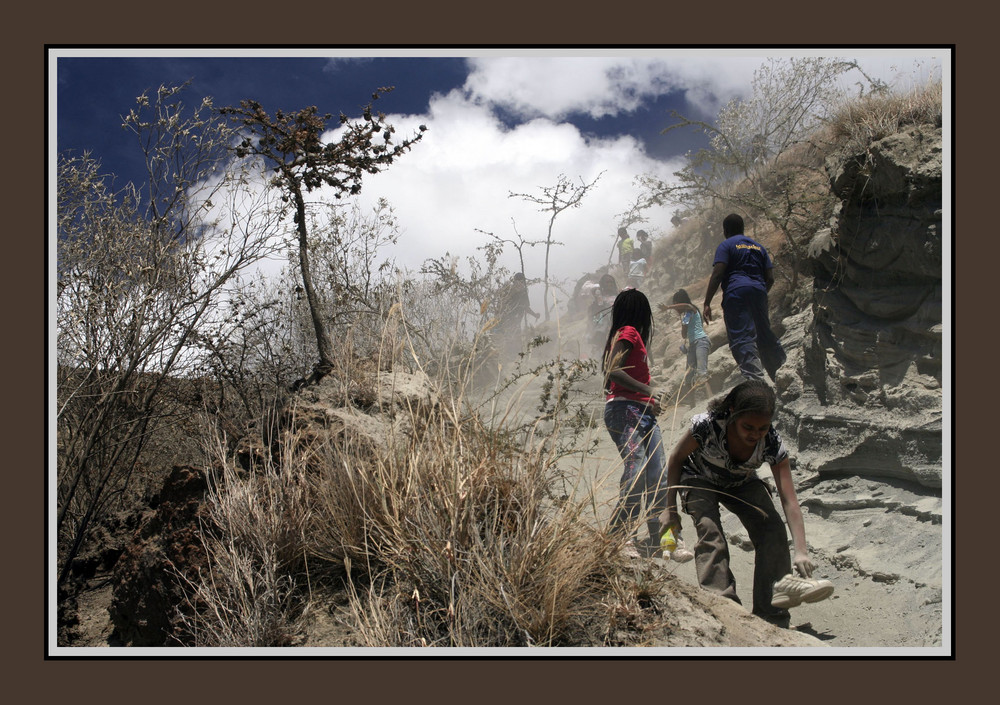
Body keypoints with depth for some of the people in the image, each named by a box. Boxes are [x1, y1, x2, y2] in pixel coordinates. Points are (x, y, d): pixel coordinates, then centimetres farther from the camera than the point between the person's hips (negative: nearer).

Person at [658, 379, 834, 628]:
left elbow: (789, 500, -32)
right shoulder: (707, 425, -38)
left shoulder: (772, 443, -31)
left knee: (772, 527, -18)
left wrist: (801, 551, -42)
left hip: (740, 484, 2)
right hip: (699, 480, -2)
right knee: (710, 532, -28)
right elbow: (675, 459, -19)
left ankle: (773, 612, -16)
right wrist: (670, 509, -15)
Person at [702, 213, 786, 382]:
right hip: (758, 293, 6)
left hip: (736, 293, -6)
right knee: (765, 335, 15)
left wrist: (707, 303, -8)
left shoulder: (726, 245, 5)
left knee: (742, 338, -14)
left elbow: (717, 275, -8)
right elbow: (770, 278, 18)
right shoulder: (759, 247, 23)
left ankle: (755, 378, -29)